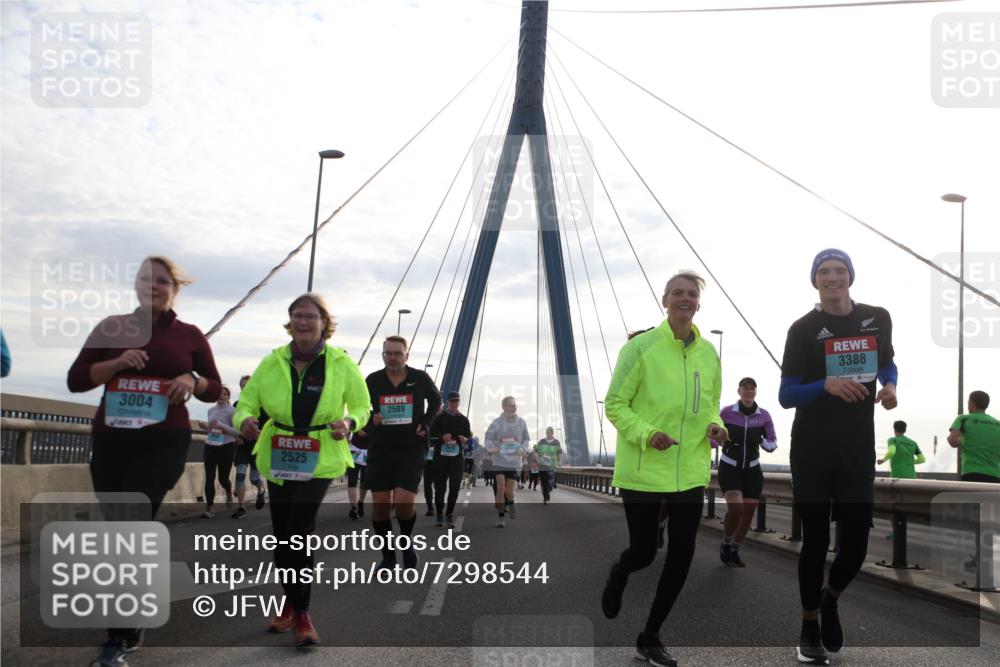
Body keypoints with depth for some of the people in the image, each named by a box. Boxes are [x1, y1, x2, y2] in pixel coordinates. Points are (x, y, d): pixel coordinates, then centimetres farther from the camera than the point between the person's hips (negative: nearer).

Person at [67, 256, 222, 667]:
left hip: (164, 443, -3)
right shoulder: (112, 328, 9)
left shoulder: (189, 335, 7)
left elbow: (215, 389, 12)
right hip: (111, 441, 3)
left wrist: (191, 381, -9)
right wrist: (116, 363, -12)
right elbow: (75, 380, 4)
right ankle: (131, 627, 25)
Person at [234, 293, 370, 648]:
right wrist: (245, 421, -23)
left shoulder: (341, 363, -5)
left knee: (299, 531, -17)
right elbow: (246, 402, 1)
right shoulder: (272, 362, -1)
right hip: (278, 458, 4)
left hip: (320, 460, -3)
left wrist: (349, 423, -18)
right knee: (282, 534, 12)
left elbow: (361, 406, 5)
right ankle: (290, 603, 33)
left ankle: (300, 613, -4)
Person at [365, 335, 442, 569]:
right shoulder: (373, 381, 0)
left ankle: (406, 542, 16)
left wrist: (426, 424, 3)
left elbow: (435, 400, 17)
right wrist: (370, 418, -5)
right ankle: (388, 556, 18)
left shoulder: (420, 379, -1)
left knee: (404, 503, -16)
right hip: (380, 450, 2)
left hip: (412, 450, -2)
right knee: (380, 505, -2)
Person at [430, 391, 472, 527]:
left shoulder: (463, 420, 10)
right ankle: (439, 515, 15)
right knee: (440, 488, 2)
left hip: (457, 459, 2)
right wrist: (442, 438, -17)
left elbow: (469, 437, 16)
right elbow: (430, 439, 1)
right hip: (440, 458, -2)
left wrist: (465, 440, -7)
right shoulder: (439, 418, 2)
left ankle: (449, 515, 8)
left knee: (454, 488, -4)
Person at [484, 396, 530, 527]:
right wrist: (491, 448, -18)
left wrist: (523, 448, -7)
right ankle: (501, 516, 6)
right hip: (499, 461, -1)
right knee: (500, 488, -9)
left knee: (510, 491, 3)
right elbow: (488, 438, 2)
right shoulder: (497, 422, -3)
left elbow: (526, 439, 12)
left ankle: (510, 502, 39)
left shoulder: (521, 422, 2)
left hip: (514, 462, 1)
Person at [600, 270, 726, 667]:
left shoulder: (709, 353, 5)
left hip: (690, 470, 5)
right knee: (643, 552, 2)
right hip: (644, 470, -5)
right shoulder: (641, 347, -10)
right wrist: (646, 433, -22)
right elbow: (614, 404, -7)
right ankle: (617, 577, 41)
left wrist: (715, 425, -4)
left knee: (682, 556, 4)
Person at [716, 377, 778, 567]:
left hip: (752, 469, 3)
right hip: (729, 467, -3)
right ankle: (726, 544, 4)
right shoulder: (726, 412, -10)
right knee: (735, 507, -22)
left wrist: (761, 441, -19)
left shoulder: (764, 415, -4)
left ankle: (734, 551, 23)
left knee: (748, 512, 3)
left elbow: (773, 444, 2)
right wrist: (722, 440, -23)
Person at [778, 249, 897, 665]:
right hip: (812, 450, -3)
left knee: (856, 543, 2)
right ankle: (809, 630, 23)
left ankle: (829, 600, 35)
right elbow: (785, 396, -10)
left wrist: (891, 386, -3)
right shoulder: (803, 329, -7)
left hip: (859, 448, 3)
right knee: (816, 540, 4)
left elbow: (887, 364, 21)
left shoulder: (877, 319, 3)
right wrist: (827, 385, -28)